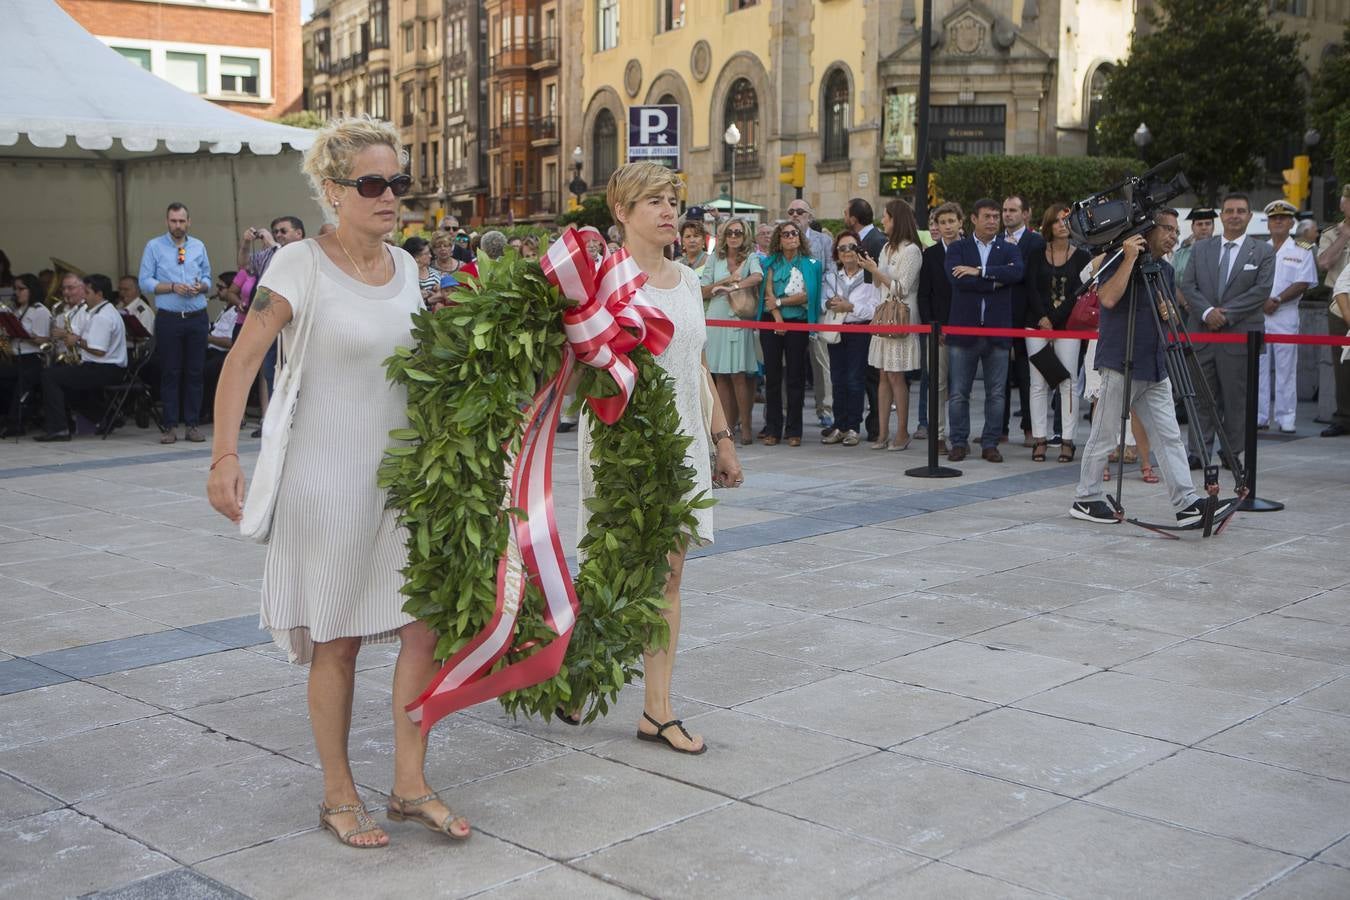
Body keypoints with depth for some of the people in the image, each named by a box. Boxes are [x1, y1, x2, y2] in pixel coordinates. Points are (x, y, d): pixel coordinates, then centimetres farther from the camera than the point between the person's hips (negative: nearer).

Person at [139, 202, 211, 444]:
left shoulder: (199, 247, 11)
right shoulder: (154, 246, 2)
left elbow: (207, 278, 14)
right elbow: (145, 282, -2)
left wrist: (201, 286, -8)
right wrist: (172, 287, -15)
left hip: (197, 317, 2)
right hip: (168, 317, -2)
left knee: (195, 372, 4)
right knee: (170, 372, 0)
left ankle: (193, 424, 10)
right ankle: (170, 426, 5)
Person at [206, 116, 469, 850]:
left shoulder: (404, 266, 7)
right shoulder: (302, 264, -11)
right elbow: (242, 360, -16)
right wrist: (226, 456, -26)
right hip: (330, 477, -5)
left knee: (426, 624, 3)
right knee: (337, 640, 5)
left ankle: (409, 784, 17)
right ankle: (338, 796, 20)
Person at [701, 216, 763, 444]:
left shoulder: (751, 258, 4)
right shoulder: (715, 259, 13)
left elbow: (758, 276, -18)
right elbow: (703, 292, 8)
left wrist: (734, 286, -24)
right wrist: (727, 280, -4)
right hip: (715, 321, 3)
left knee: (738, 375, -9)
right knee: (720, 376, 2)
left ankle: (745, 425, -3)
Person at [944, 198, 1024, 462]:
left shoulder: (1009, 250, 9)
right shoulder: (957, 249, 6)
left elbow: (1018, 272, -13)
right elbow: (958, 280, -13)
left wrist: (980, 271, -16)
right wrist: (996, 281, -12)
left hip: (997, 330, 1)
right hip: (964, 329, -1)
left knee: (997, 393, 4)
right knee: (959, 393, 3)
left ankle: (990, 444, 12)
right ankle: (958, 442, 12)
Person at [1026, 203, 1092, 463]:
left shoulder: (1081, 257, 5)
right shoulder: (1037, 254, 9)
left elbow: (1078, 293, -2)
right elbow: (1031, 288, 2)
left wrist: (1053, 319, -8)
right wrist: (1041, 318, -10)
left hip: (1067, 324, -1)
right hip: (1038, 323, 1)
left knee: (1068, 382, -4)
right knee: (1038, 382, -1)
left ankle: (1067, 440, -2)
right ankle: (1039, 439, 2)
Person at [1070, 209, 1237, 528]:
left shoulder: (1166, 271, 16)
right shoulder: (1119, 261, -6)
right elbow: (1108, 298, -23)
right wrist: (1130, 258, -21)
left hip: (1154, 369, 7)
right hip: (1121, 364, -7)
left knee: (1169, 436, 1)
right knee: (1104, 436, 1)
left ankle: (1187, 504, 0)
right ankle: (1086, 500, 12)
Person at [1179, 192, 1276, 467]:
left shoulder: (1263, 252, 4)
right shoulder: (1201, 249, 12)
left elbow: (1262, 290, -6)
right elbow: (1188, 285, 3)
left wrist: (1226, 313, -14)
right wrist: (1207, 311, -14)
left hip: (1240, 335, -2)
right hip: (1202, 333, 2)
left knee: (1237, 398, 1)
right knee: (1202, 398, 6)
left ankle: (1233, 454, 9)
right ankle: (1200, 451, 12)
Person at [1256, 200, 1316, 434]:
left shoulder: (1301, 253, 4)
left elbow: (1303, 284, -6)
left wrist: (1277, 300, -15)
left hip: (1286, 316, -3)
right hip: (1257, 315, 3)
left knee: (1286, 368, -2)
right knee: (1257, 366, 3)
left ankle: (1285, 417, 2)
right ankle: (1259, 416, 8)